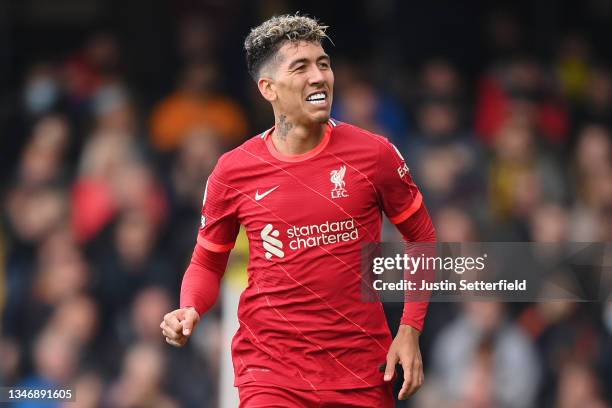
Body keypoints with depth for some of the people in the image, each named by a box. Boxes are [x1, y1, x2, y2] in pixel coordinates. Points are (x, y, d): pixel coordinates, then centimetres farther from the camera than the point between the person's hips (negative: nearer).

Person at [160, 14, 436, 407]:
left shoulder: (374, 154, -3)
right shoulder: (233, 171, -1)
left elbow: (423, 239, 8)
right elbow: (207, 263, 12)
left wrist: (410, 331, -1)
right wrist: (190, 311, -9)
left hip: (364, 372, 0)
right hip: (271, 369, 0)